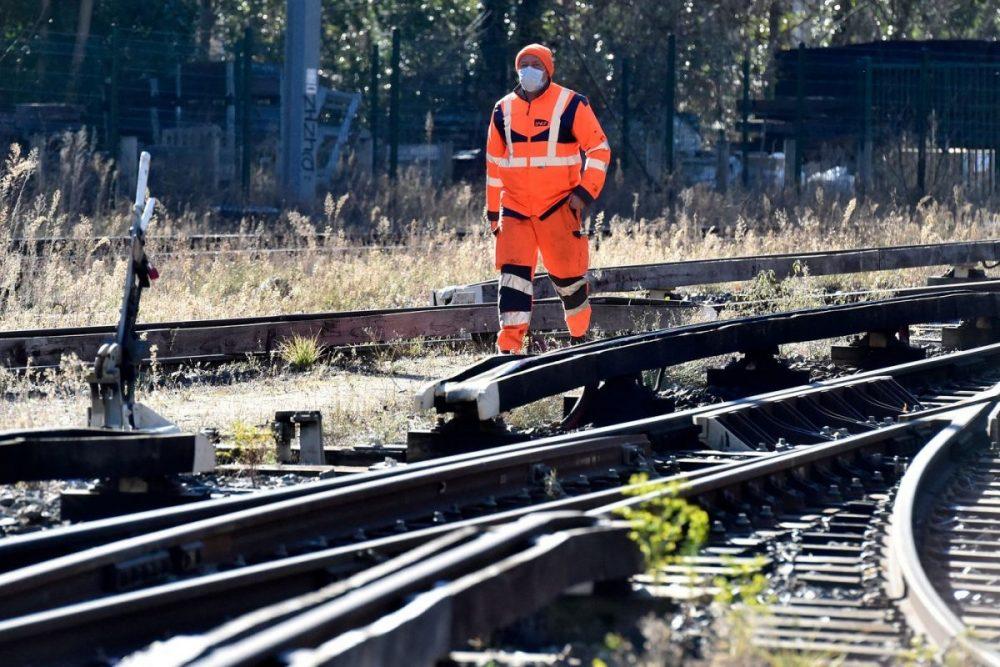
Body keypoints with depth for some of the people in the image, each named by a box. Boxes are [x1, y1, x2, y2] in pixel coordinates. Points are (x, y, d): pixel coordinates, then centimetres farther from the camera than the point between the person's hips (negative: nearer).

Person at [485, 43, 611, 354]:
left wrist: (585, 192, -10)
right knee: (513, 274, -9)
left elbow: (599, 149, 0)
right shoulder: (503, 110, 10)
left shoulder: (571, 105, -3)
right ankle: (509, 347, -14)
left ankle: (581, 336, 27)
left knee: (567, 274, 4)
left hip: (558, 208, -3)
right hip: (515, 209, 3)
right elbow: (494, 162, 18)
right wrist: (493, 210, 17)